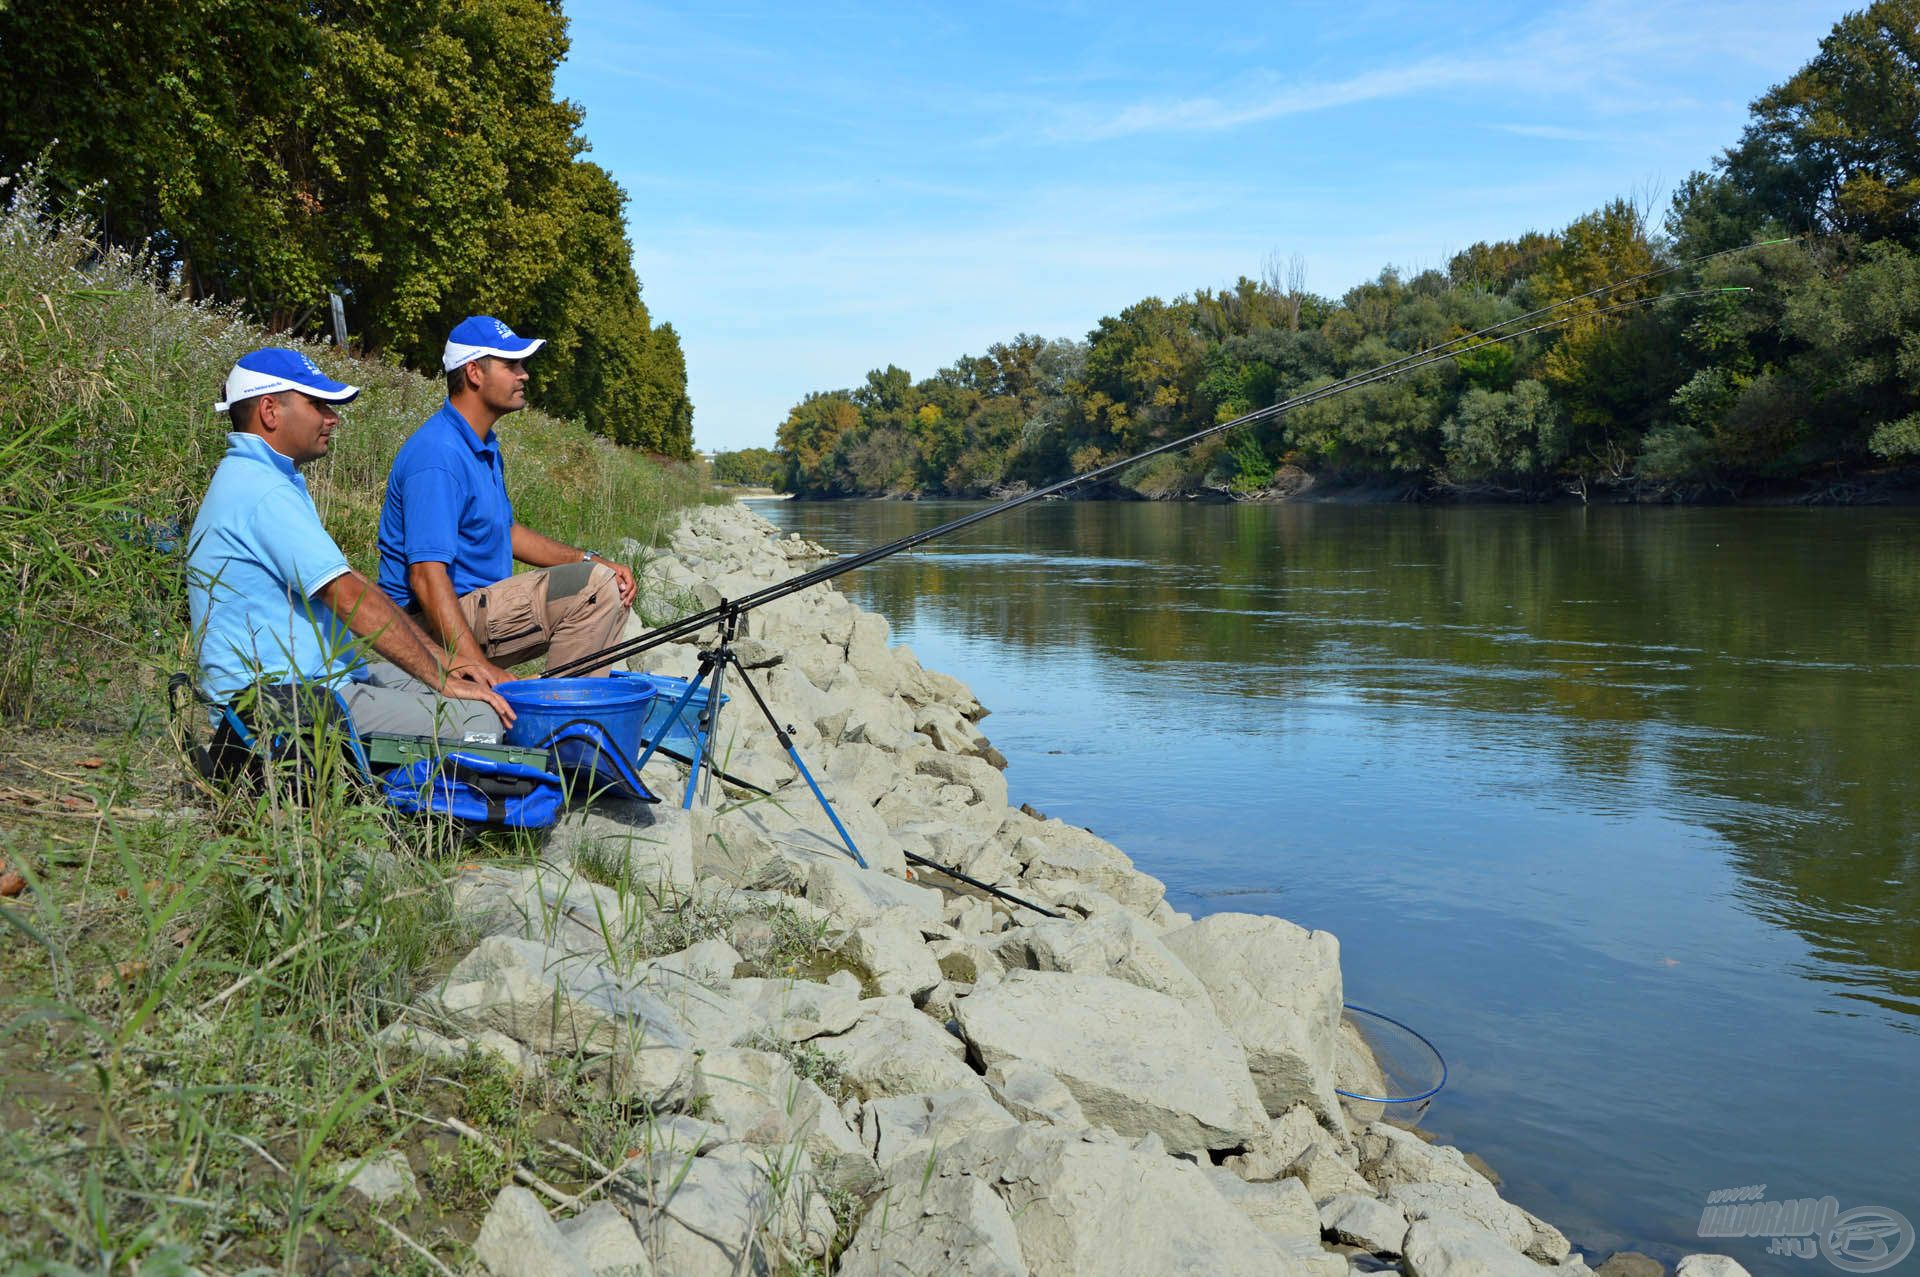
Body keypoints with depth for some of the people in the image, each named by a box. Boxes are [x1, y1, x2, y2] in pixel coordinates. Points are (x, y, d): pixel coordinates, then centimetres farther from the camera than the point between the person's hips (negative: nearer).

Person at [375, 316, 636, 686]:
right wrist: (475, 663, -37)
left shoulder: (486, 446, 14)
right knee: (595, 587, -23)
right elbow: (426, 575, -28)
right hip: (433, 626, -11)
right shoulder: (439, 454, -20)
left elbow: (505, 531, 24)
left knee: (607, 585, 9)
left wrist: (590, 561, 10)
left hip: (479, 606, 11)